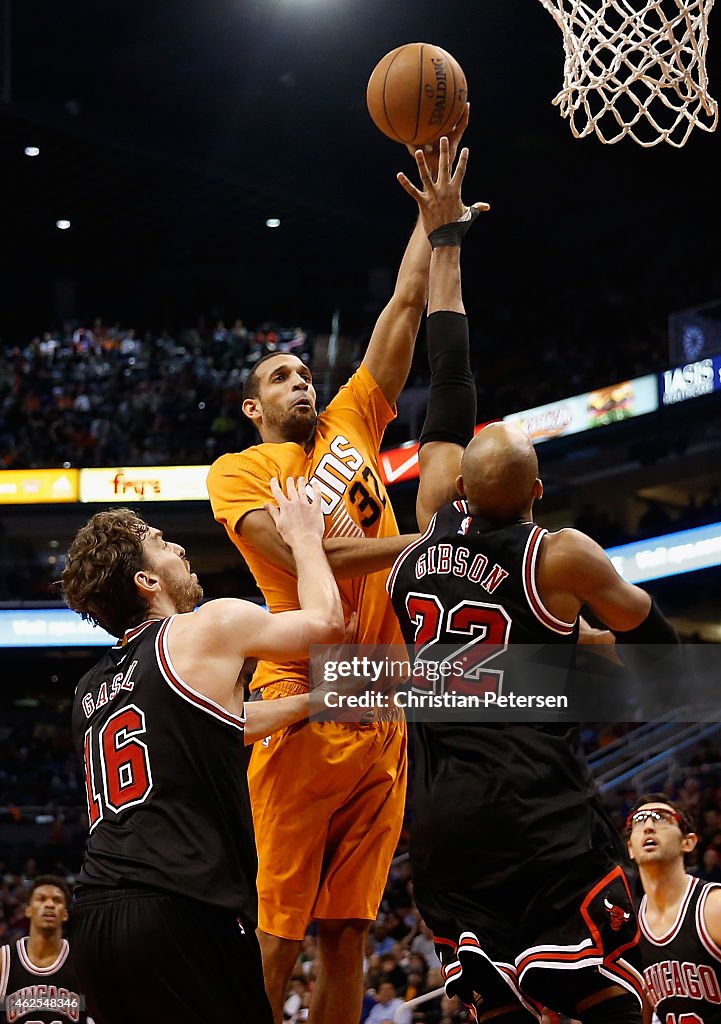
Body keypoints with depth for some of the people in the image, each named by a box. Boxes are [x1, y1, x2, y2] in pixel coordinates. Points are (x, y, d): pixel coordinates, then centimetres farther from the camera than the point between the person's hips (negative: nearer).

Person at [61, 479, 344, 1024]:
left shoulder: (91, 689, 22)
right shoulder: (211, 627, 1)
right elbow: (326, 620, 15)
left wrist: (313, 700, 38)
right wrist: (305, 538, 30)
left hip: (94, 919, 7)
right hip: (181, 912, -7)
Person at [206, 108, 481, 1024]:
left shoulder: (351, 423, 19)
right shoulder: (236, 472, 6)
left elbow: (409, 301, 18)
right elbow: (303, 558, -12)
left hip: (381, 708, 5)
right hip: (303, 707, -5)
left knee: (346, 931, 6)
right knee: (278, 933, -7)